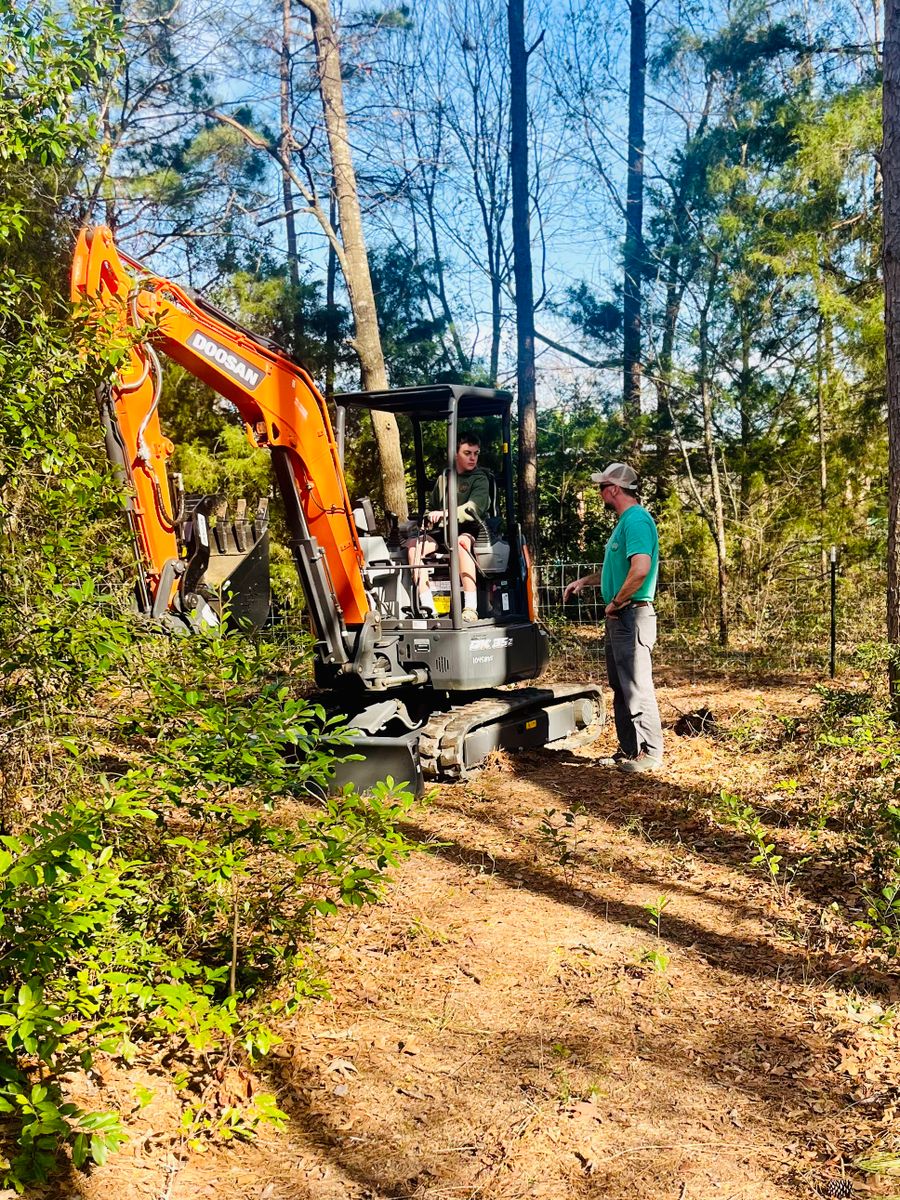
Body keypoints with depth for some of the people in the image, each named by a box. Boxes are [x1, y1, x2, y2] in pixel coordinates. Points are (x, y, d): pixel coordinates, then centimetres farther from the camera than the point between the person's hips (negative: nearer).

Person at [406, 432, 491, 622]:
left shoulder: (480, 479, 1)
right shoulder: (443, 478, 17)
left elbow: (473, 508, -16)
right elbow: (432, 507, 28)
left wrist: (445, 514, -27)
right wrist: (430, 519, 6)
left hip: (469, 530, -5)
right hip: (441, 531, 5)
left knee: (461, 542, -40)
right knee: (414, 543, -22)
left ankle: (471, 607, -45)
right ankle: (426, 606, -30)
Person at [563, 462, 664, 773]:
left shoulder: (636, 520, -16)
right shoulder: (624, 521, 17)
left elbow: (640, 569, -29)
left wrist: (615, 602, -18)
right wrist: (585, 581, 22)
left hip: (632, 615, -11)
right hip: (619, 618, 11)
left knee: (637, 687, -5)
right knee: (621, 686, 15)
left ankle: (650, 753, 3)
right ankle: (629, 748, 24)